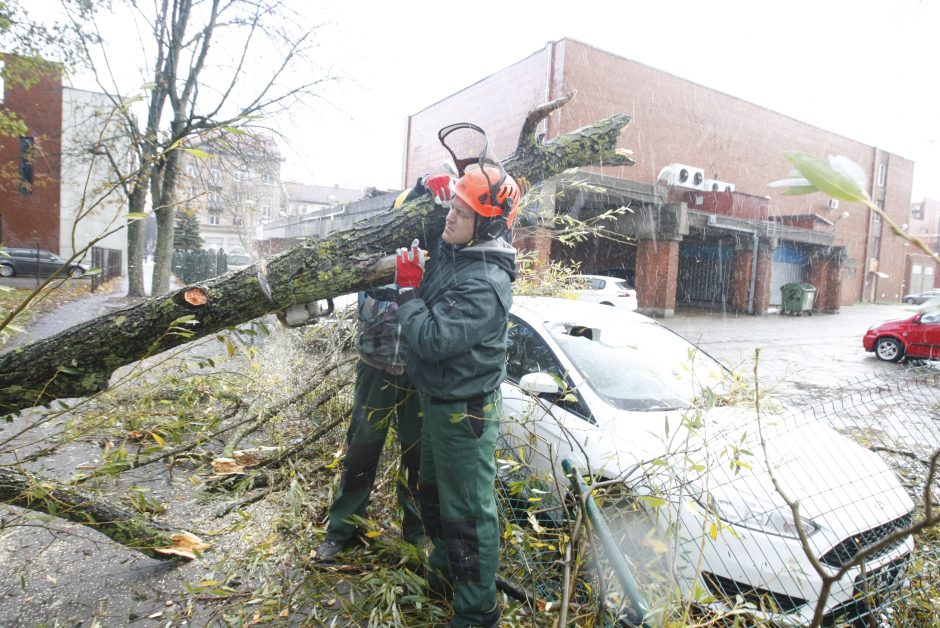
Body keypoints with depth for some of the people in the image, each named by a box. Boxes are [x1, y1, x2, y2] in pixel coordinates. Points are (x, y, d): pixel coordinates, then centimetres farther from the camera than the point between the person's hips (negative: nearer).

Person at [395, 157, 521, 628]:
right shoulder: (451, 253, 1)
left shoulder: (485, 283, -28)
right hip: (438, 400, 10)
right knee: (434, 494, 26)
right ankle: (443, 572, 48)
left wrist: (408, 288, -20)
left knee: (468, 511, 5)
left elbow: (433, 340, -32)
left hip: (465, 411, -10)